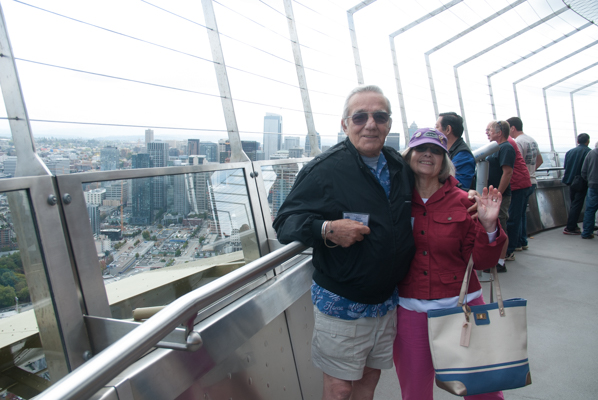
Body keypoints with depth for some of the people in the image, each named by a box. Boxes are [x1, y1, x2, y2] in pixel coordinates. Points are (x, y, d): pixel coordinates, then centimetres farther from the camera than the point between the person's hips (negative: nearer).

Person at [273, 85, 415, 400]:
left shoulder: (401, 167, 3)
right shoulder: (323, 169, -16)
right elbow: (285, 222, -15)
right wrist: (326, 230, -32)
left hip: (387, 301, 6)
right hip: (342, 305, -5)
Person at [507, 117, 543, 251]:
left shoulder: (517, 142, -16)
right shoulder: (532, 140, 15)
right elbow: (540, 160, 25)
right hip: (532, 181, 9)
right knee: (522, 212, 16)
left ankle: (517, 244, 3)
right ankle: (524, 242, 21)